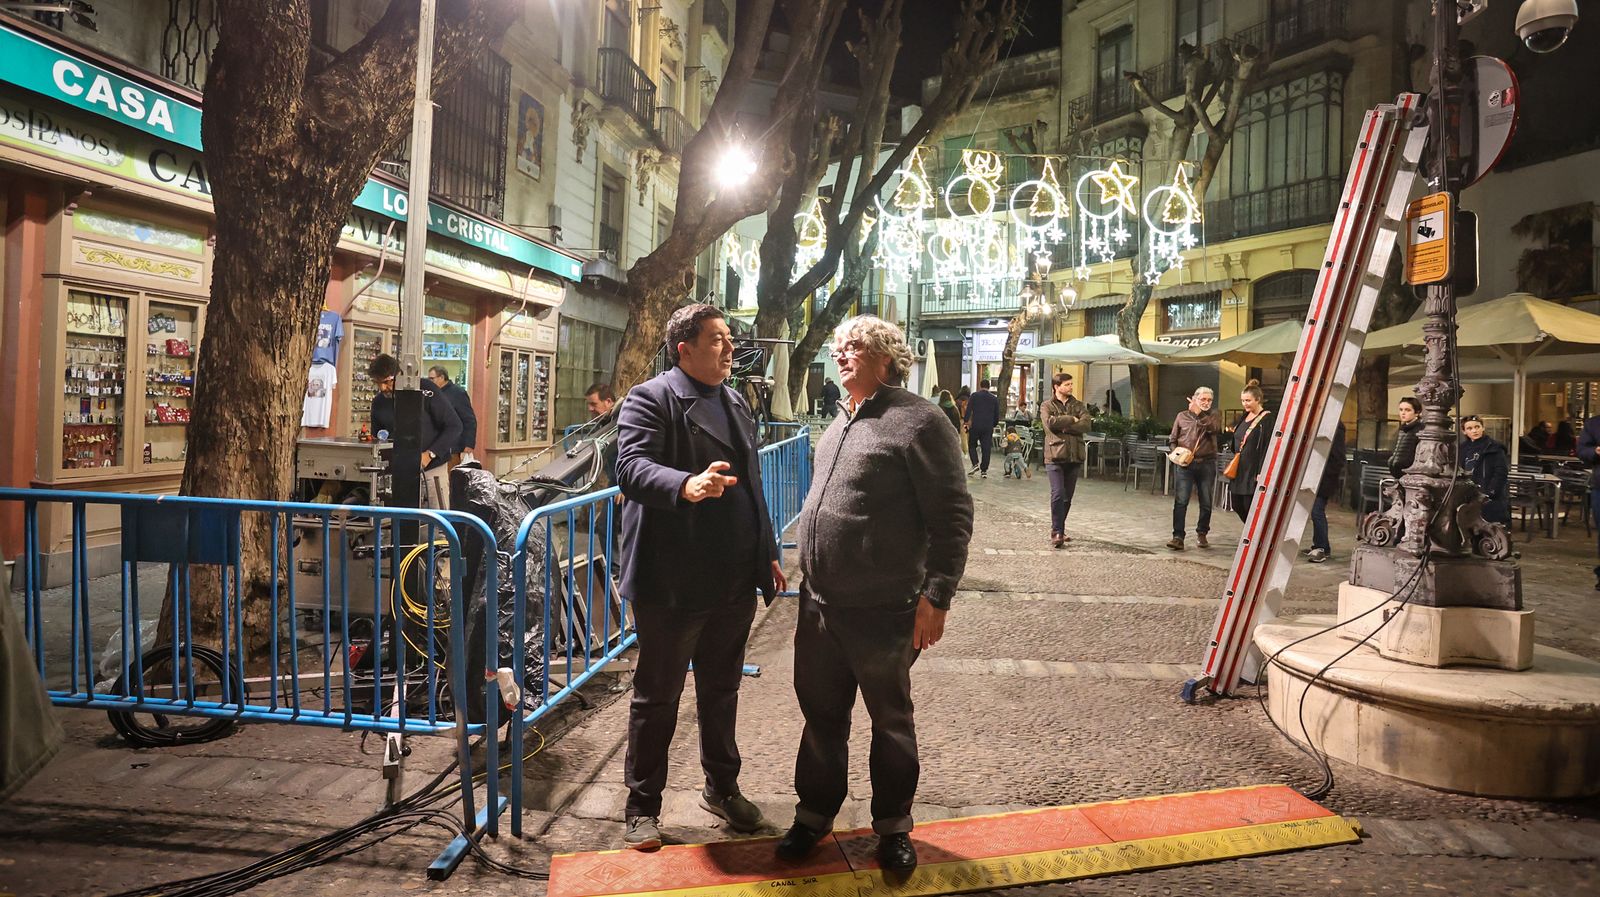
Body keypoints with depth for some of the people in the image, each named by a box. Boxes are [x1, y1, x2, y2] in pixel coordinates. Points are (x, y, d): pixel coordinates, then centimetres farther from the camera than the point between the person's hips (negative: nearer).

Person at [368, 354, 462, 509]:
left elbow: (454, 425, -10)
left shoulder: (425, 389, -10)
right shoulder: (378, 402, 6)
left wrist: (430, 454, -18)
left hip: (432, 468, -4)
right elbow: (376, 437, 21)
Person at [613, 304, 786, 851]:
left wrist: (767, 554, 20)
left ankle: (721, 787, 36)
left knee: (722, 690, 20)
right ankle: (642, 806, 23)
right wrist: (686, 485, -45)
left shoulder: (737, 404, 16)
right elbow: (630, 466, -26)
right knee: (657, 698, 8)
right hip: (672, 583, -7)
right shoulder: (651, 399, -9)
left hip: (734, 582, 7)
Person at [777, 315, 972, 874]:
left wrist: (936, 596, -17)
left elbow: (952, 517, -14)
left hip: (883, 613, -7)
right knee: (821, 716, 17)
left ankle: (893, 826, 30)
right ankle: (815, 813, 35)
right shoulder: (840, 425, 13)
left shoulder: (917, 421, -12)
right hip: (819, 606, 7)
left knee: (891, 722, 12)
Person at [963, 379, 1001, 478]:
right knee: (986, 448, 5)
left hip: (975, 426, -2)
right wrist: (993, 425, 23)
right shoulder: (994, 398, 8)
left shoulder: (974, 396, 0)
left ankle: (975, 464, -5)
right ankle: (984, 470, 4)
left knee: (972, 445, 13)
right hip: (988, 427, 2)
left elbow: (968, 410, -6)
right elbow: (997, 415, 11)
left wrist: (965, 421, 0)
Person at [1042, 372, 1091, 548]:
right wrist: (1072, 419, -9)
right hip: (1055, 456, -4)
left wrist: (1064, 426, -13)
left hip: (1075, 456, 4)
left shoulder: (1078, 405, 13)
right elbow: (1051, 422, -17)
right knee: (1058, 494, -14)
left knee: (1068, 497, 9)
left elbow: (1086, 424, -5)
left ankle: (1059, 530, 21)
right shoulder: (1047, 406, 4)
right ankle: (1057, 532, -9)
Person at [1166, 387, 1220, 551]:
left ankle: (1201, 534, 25)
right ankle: (1178, 537, -8)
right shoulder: (1182, 416, 9)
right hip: (1184, 464, -1)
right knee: (1180, 501, -7)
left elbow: (1214, 428, -16)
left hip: (1206, 464, 1)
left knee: (1206, 503, 9)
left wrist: (1199, 413, -9)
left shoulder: (1213, 416, 8)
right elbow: (1172, 439, 12)